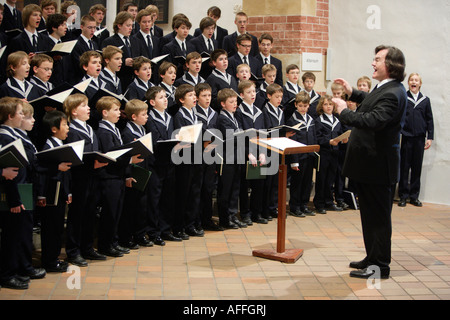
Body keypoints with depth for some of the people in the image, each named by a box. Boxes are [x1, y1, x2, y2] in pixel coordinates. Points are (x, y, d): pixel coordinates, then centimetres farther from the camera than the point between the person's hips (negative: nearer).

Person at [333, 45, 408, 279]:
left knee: (378, 216, 1)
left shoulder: (392, 94, -23)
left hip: (378, 165, -11)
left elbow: (373, 120, -36)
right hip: (370, 163, 11)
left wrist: (344, 112, -23)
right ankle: (373, 258, 32)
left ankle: (380, 266, 12)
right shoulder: (387, 89, 9)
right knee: (370, 214, 19)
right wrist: (353, 93, 21)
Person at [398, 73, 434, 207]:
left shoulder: (425, 100, 9)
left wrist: (430, 137, 5)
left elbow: (429, 120, 10)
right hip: (406, 137, -2)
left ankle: (414, 196, 14)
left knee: (417, 167, 6)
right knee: (404, 167, 1)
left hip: (420, 138, 2)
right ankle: (403, 196, 9)